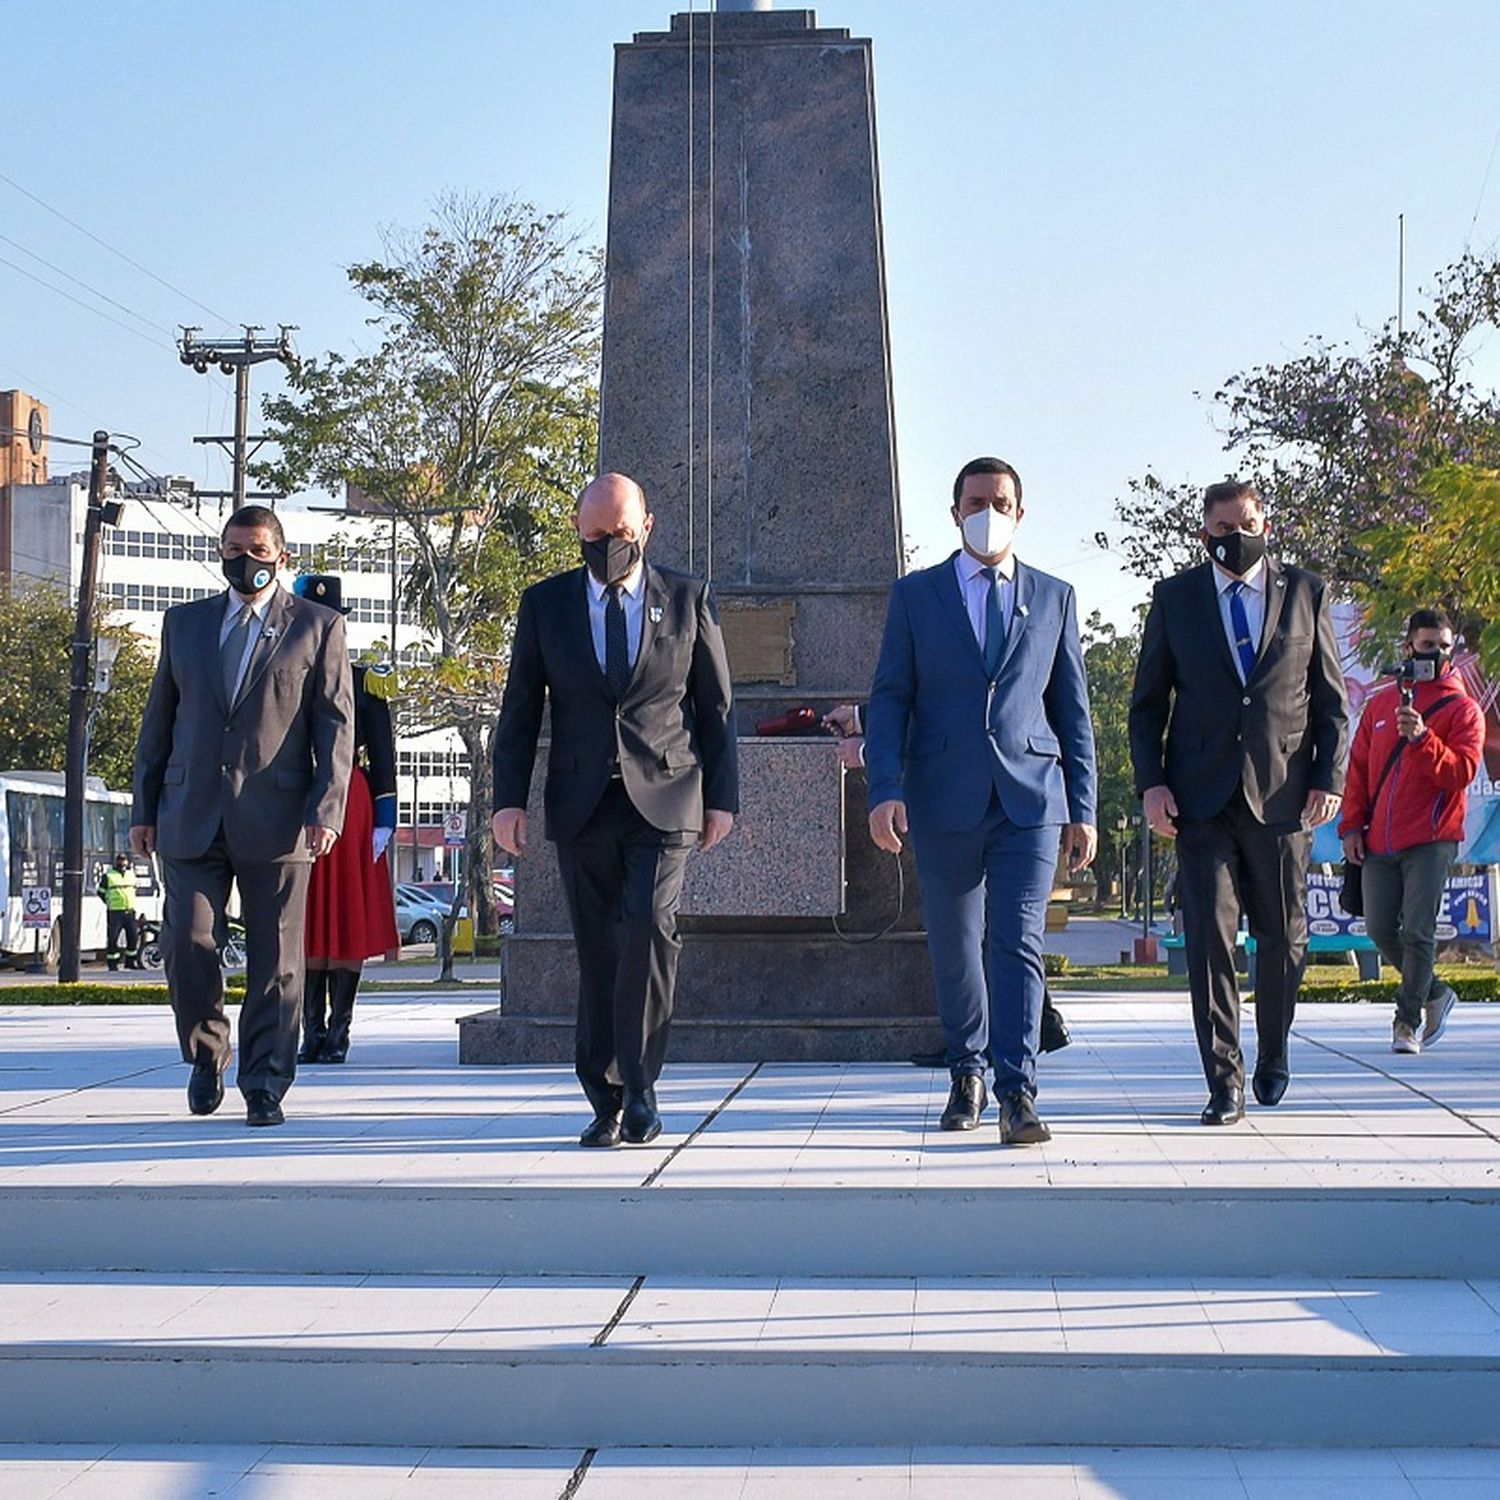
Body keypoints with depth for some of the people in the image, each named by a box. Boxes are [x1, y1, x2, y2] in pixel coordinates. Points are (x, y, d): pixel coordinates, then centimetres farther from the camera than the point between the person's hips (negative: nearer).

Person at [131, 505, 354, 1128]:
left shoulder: (318, 627, 7)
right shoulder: (183, 623, 16)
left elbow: (336, 725, 1)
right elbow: (159, 719, 17)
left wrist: (326, 810, -10)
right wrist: (145, 808, 11)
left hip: (276, 818, -2)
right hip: (191, 816, 2)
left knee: (274, 960, -1)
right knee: (187, 944, -5)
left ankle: (264, 1087, 9)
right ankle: (206, 1055, 19)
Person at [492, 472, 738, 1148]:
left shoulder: (688, 599, 7)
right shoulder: (545, 604, 9)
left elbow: (716, 706, 10)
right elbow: (520, 710, 9)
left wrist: (722, 797, 7)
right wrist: (509, 799, 0)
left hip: (664, 800, -1)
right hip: (581, 807, 2)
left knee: (650, 928, -19)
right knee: (597, 953, 3)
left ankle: (639, 1092, -8)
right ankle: (606, 1101, 11)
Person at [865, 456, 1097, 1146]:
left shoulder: (1054, 597, 11)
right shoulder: (915, 594, 8)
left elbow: (1072, 711, 12)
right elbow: (889, 699, 3)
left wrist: (1082, 810, 7)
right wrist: (885, 791, -10)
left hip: (1030, 799, 0)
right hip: (944, 802, 0)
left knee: (1017, 942, -10)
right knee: (954, 950, 9)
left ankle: (1017, 1093, -11)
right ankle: (967, 1073, 27)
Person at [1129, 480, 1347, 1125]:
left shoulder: (1305, 593, 8)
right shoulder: (1174, 598, 8)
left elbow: (1331, 699, 10)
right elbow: (1147, 701, 9)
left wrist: (1329, 777, -1)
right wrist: (1150, 781, -3)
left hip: (1283, 794, 1)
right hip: (1202, 797, -1)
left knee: (1283, 936, 8)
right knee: (1209, 935, -8)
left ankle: (1272, 1057, 31)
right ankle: (1224, 1082, -3)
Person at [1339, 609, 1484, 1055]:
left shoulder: (1463, 709, 2)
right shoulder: (1380, 704, 15)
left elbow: (1461, 772, -11)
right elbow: (1358, 768, 17)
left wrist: (1422, 738, -24)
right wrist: (1352, 825, 8)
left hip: (1431, 841, -4)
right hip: (1378, 842, 5)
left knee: (1418, 933, -8)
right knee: (1380, 931, 4)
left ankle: (1409, 1020, 4)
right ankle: (1435, 993, 26)